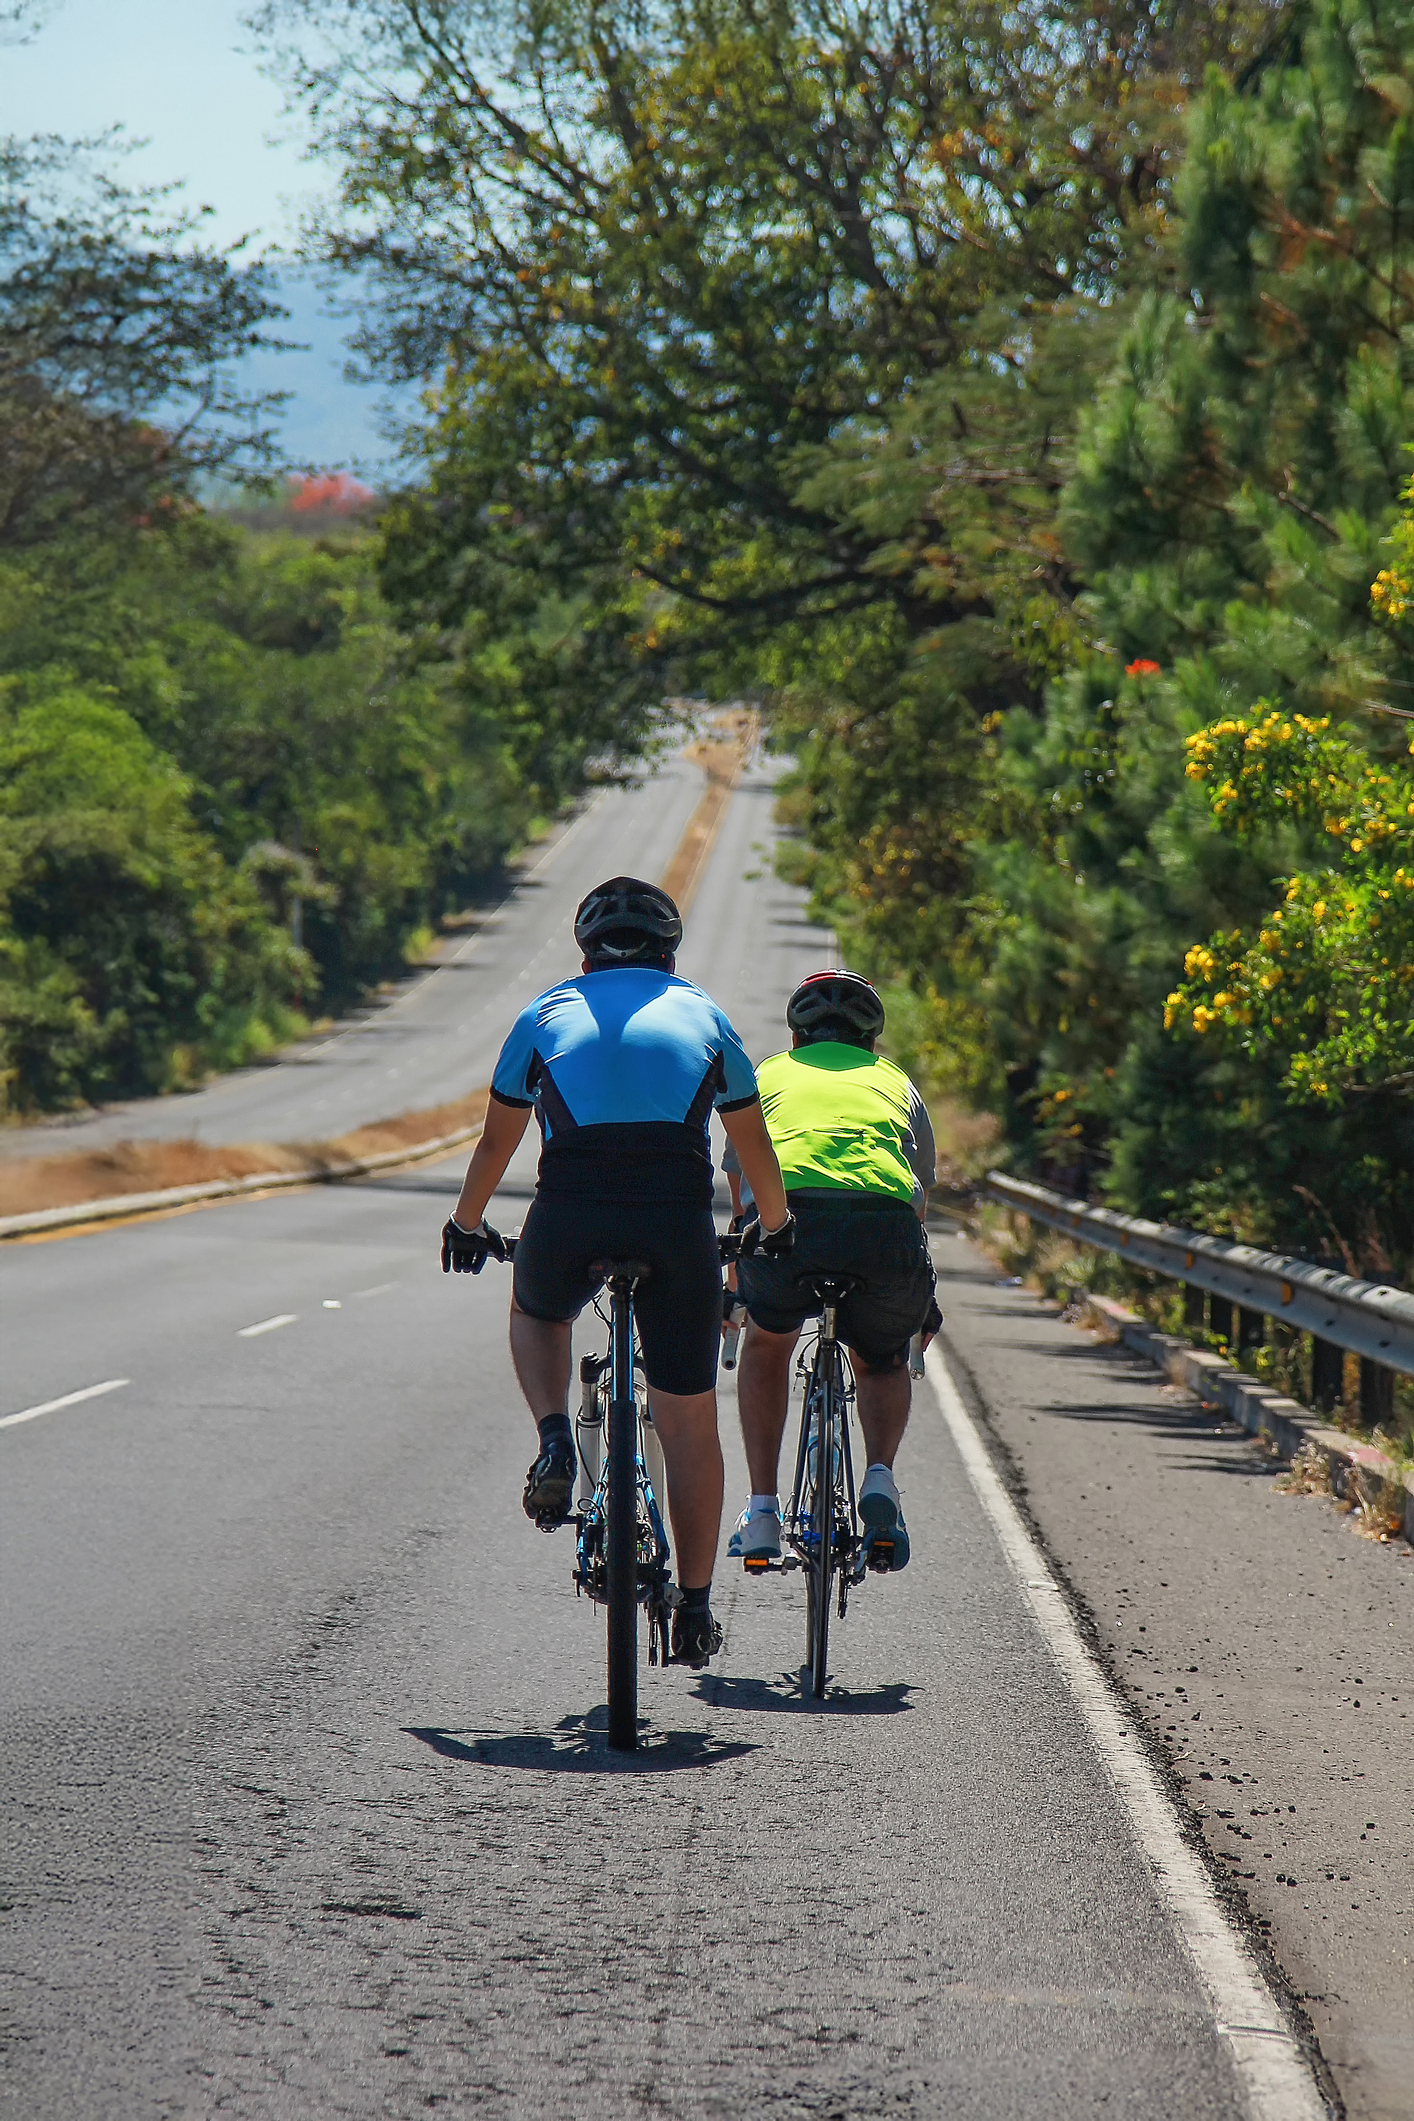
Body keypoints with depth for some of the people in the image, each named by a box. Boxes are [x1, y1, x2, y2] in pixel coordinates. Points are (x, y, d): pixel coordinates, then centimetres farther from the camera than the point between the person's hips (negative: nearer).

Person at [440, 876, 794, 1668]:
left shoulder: (548, 1011, 21)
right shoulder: (701, 1012, 22)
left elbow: (496, 1141, 30)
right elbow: (754, 1142, 33)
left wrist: (468, 1225, 47)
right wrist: (774, 1226, 51)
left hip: (570, 1212, 0)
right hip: (678, 1213, 0)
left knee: (537, 1313, 34)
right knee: (689, 1422, 12)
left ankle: (556, 1445, 7)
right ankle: (695, 1609, 14)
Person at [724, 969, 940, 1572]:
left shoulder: (768, 1076, 34)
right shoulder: (895, 1082, 35)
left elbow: (740, 1191, 45)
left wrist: (736, 1291, 61)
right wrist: (923, 1307, 59)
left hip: (786, 1216, 0)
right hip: (886, 1223, 0)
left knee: (766, 1345, 32)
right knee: (882, 1363, 30)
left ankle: (761, 1510, 22)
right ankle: (880, 1476, 3)